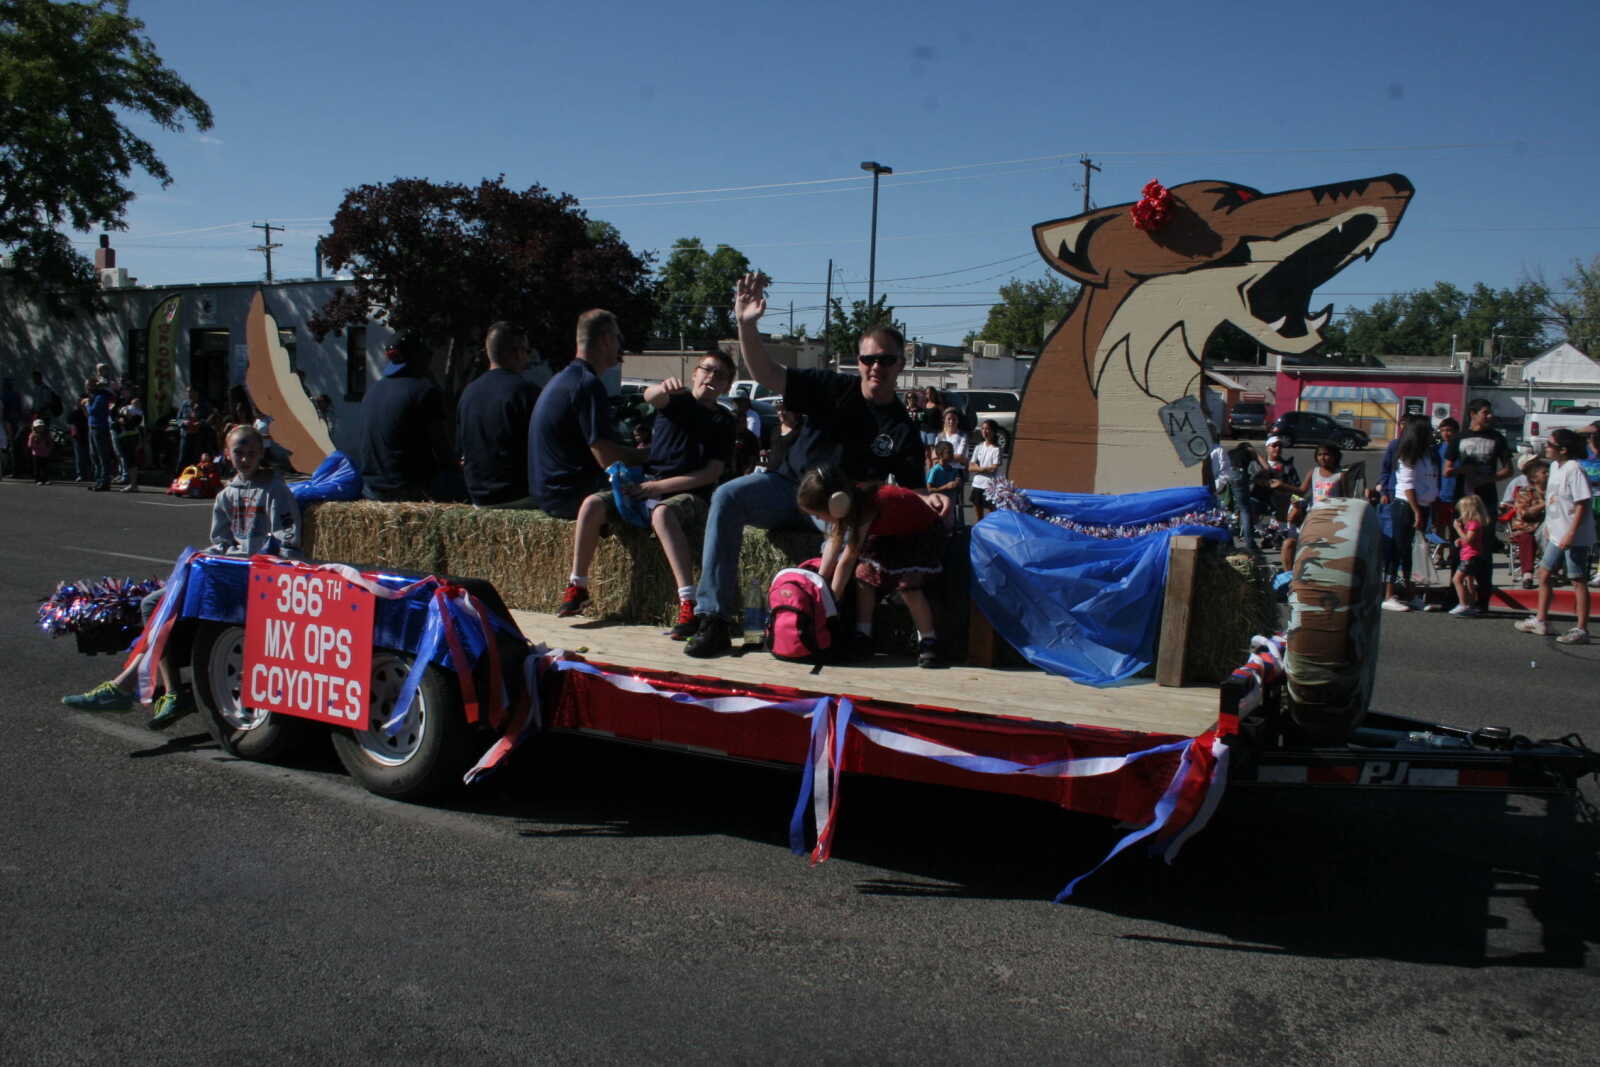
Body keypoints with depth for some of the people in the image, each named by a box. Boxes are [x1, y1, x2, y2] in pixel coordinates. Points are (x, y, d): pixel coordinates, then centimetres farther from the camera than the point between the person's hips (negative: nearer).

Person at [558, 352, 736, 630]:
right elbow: (650, 396, -17)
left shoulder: (724, 422, 5)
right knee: (593, 504, -19)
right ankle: (577, 587, -5)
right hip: (647, 486, 3)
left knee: (662, 512, -38)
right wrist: (663, 388, -44)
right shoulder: (677, 399, 8)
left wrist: (659, 486, -11)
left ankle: (688, 602, -46)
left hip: (688, 495, -3)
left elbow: (712, 473, -4)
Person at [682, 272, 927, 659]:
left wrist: (932, 500, -24)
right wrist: (746, 325, -24)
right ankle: (712, 618, -28)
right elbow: (767, 374, -8)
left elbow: (911, 491, 1)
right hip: (790, 486, 1)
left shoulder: (903, 430, 2)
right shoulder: (835, 390, -1)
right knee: (727, 496, -26)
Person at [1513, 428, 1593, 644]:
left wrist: (1571, 533, -22)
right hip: (1557, 535, 9)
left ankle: (1582, 629, 1)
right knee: (1544, 573, 14)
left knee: (1578, 580, -4)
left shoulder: (1574, 469, -17)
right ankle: (1541, 620, 26)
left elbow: (1582, 504, -20)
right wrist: (1548, 527, 20)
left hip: (1575, 538, -9)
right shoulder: (1554, 466, 11)